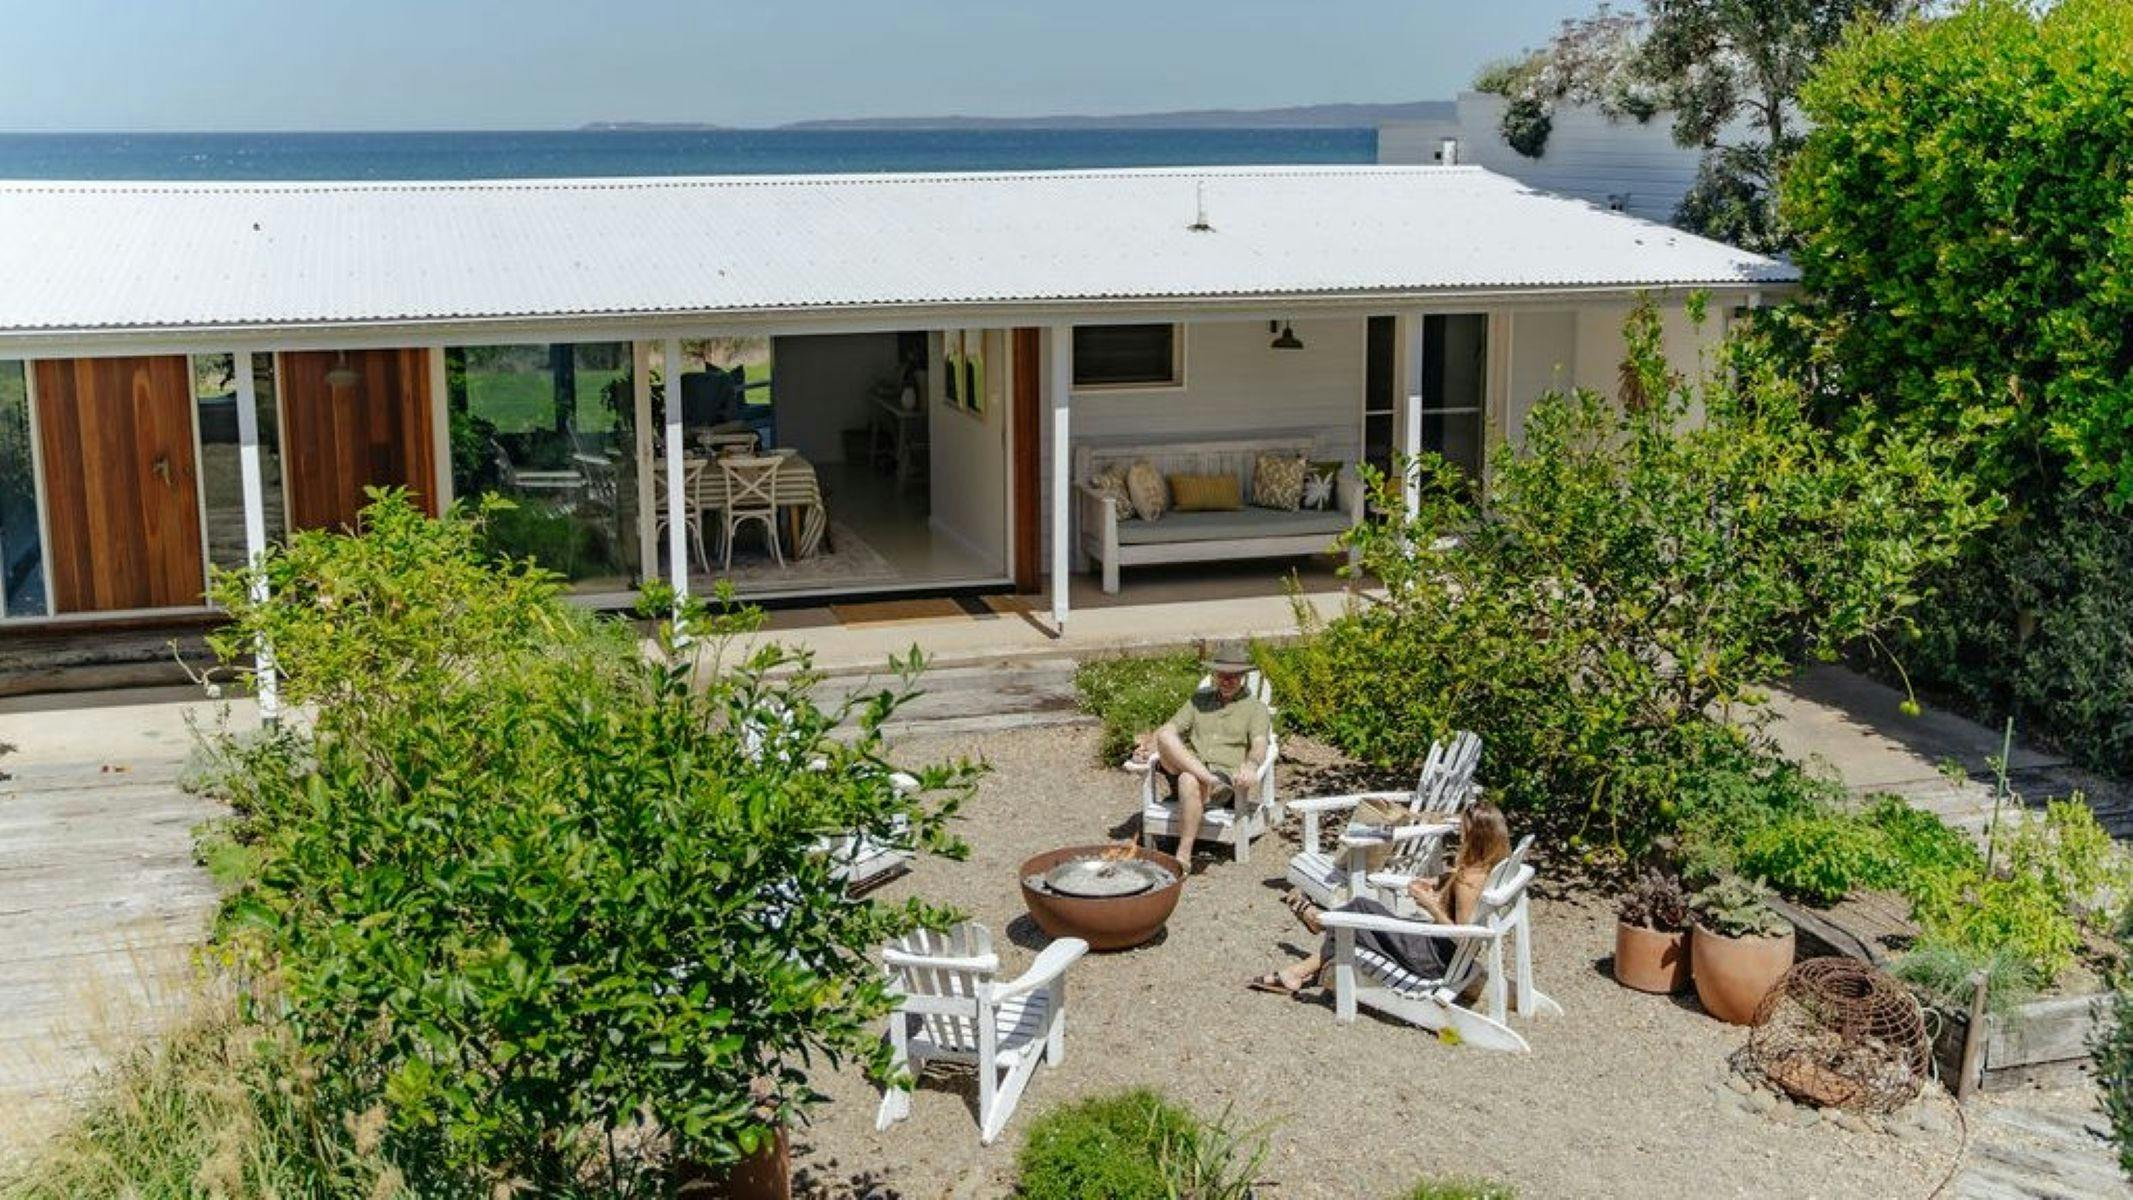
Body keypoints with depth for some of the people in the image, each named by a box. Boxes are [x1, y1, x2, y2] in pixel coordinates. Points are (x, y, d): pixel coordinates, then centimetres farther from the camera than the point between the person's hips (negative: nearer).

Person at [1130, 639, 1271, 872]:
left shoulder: (1255, 708, 12)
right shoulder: (1200, 699, 25)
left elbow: (1259, 744, -5)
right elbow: (1169, 728, 16)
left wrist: (1251, 764, -30)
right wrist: (1149, 746, -6)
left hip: (1226, 777, -4)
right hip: (1187, 768, 4)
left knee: (1189, 781, -39)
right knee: (1165, 736, -26)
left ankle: (1184, 857, -34)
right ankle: (1208, 780, -38)